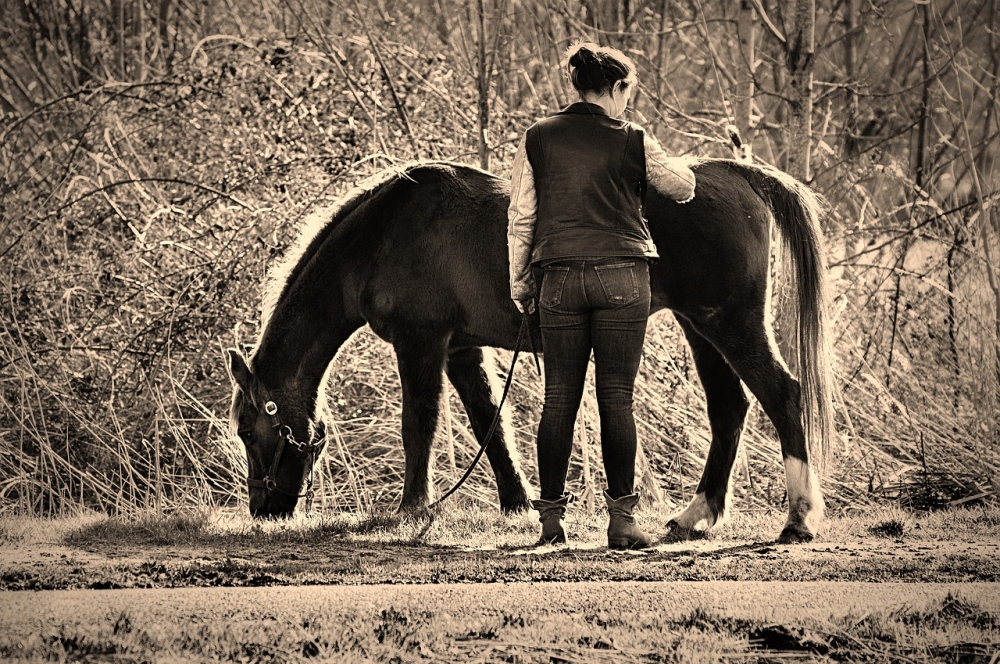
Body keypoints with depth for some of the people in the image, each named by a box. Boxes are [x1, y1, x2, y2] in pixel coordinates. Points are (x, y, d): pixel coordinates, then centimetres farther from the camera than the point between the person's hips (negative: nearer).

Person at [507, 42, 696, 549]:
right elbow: (683, 189, 14)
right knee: (616, 399, 1)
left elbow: (521, 216, 5)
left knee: (559, 399, 5)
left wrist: (518, 279, 14)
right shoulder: (633, 143, -1)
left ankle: (551, 520, 5)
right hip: (623, 276, -2)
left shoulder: (538, 140, 4)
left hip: (560, 278, 2)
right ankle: (622, 520, 0)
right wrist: (668, 164, 36)